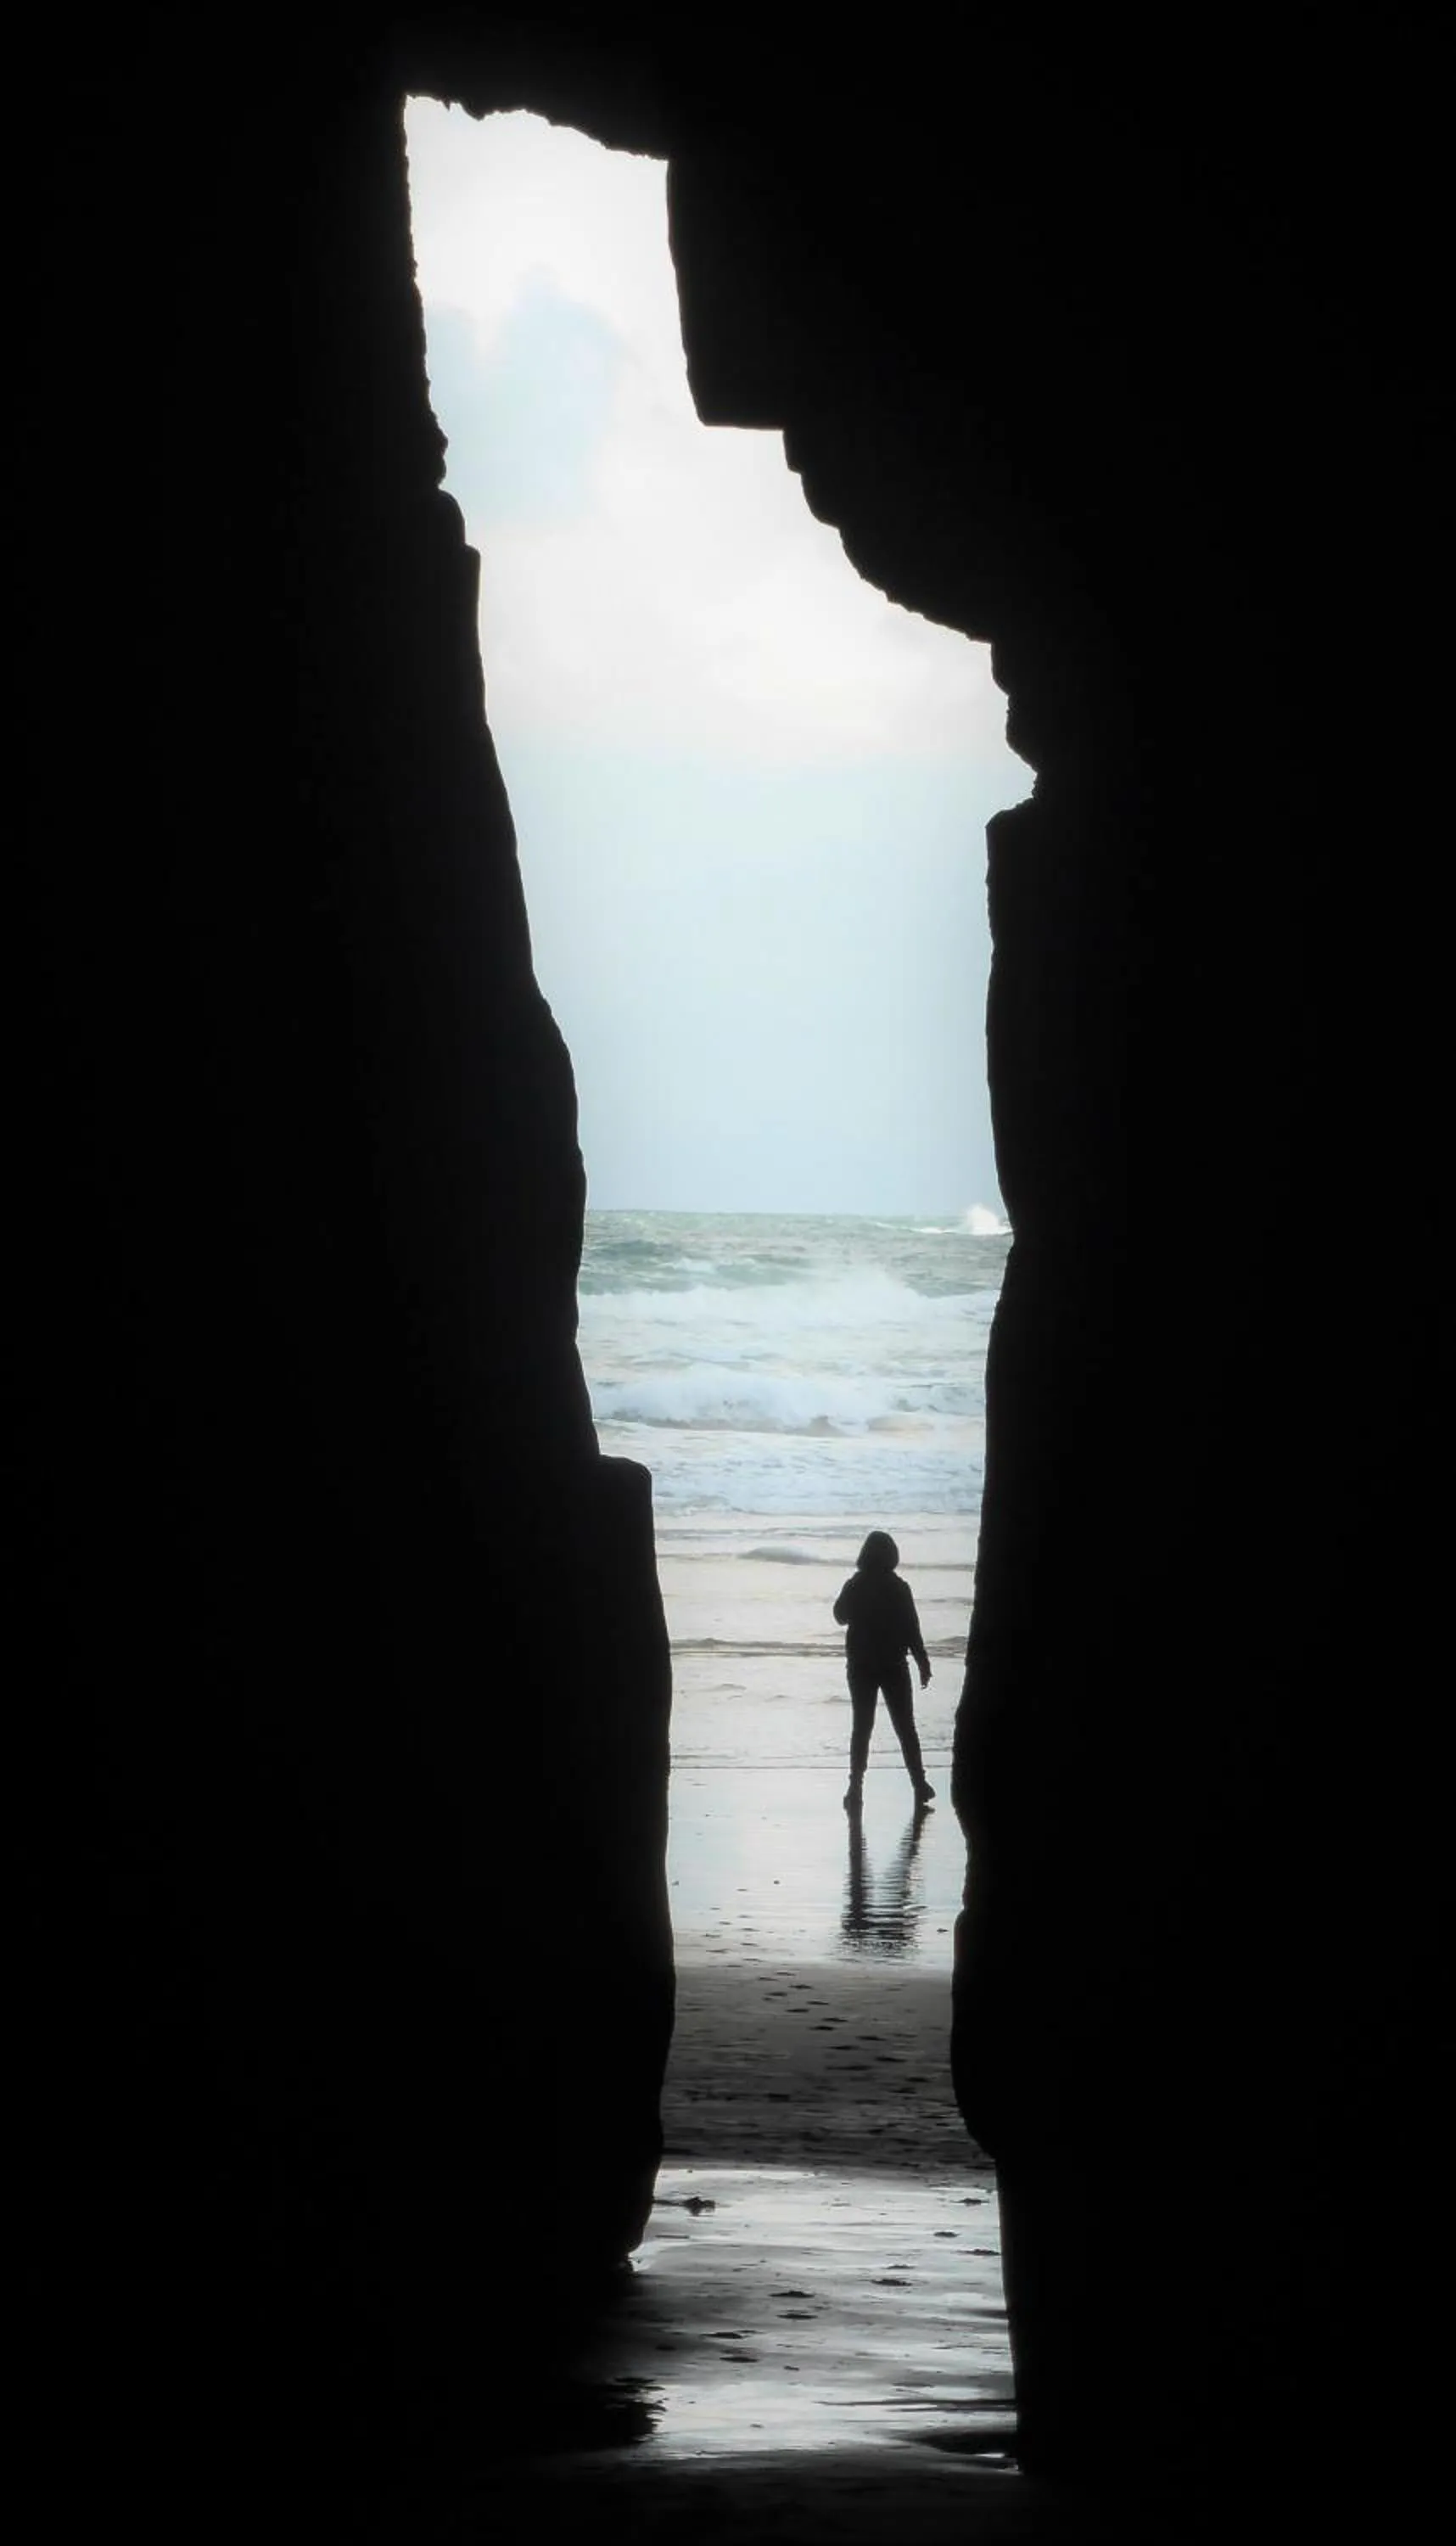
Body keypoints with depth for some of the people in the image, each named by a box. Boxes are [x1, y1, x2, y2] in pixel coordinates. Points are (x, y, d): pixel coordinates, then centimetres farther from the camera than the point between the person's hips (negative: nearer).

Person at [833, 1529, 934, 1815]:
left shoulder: (854, 1587, -5)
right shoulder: (898, 1588, -10)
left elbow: (841, 1616, 13)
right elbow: (912, 1630, -9)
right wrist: (923, 1664, -1)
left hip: (860, 1667, 1)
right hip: (894, 1667, -1)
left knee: (861, 1727, 7)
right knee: (905, 1727, 7)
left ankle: (856, 1789, 1)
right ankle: (920, 1788, 5)